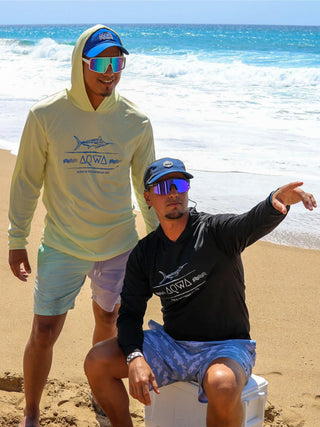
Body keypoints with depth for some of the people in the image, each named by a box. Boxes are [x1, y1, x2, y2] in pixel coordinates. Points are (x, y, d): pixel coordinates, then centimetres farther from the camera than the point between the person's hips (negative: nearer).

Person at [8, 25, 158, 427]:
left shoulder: (135, 122, -5)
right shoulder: (46, 115, -11)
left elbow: (146, 183, 8)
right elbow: (26, 180, -2)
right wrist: (17, 239, 0)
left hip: (119, 245, 2)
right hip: (62, 246, -2)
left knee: (108, 323, 16)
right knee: (44, 332, -1)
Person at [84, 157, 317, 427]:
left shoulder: (215, 231, -12)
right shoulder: (144, 253, 2)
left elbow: (254, 223, -35)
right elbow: (130, 313, 1)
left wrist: (276, 203, -59)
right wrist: (134, 357, -19)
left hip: (225, 348, -5)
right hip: (171, 344, 5)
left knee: (222, 385, -38)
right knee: (97, 362, -10)